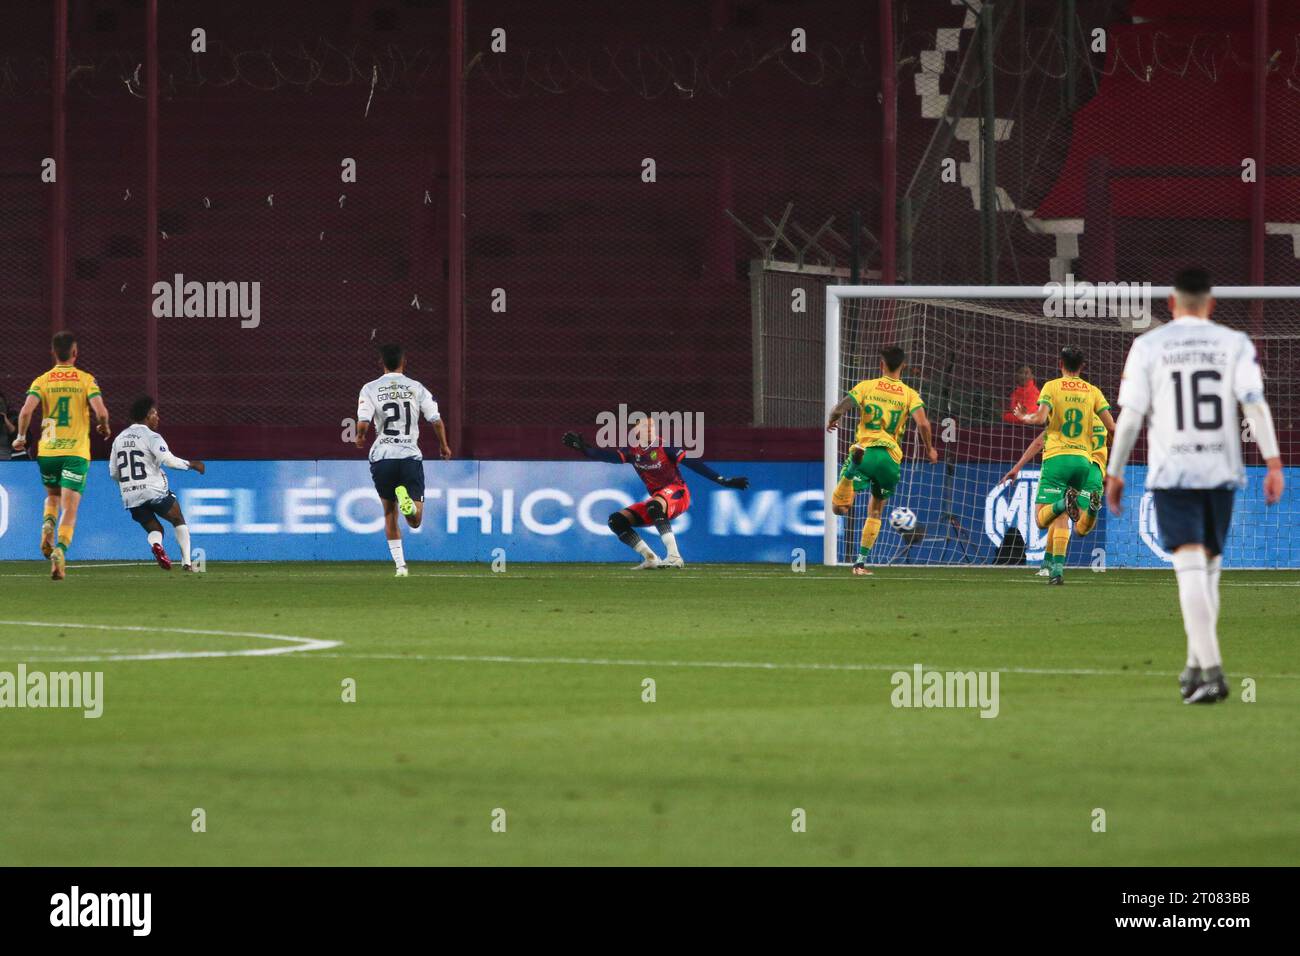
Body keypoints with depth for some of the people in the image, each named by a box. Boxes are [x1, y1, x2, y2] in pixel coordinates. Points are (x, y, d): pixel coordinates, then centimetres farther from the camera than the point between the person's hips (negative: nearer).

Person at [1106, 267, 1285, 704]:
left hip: (1172, 472, -2)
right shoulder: (1235, 344, 5)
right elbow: (1255, 404, -6)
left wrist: (1114, 474, 7)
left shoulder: (1148, 346, 2)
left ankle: (1210, 670, -24)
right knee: (1209, 568, 17)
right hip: (1221, 471, 2)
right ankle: (1196, 665, 24)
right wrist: (1273, 463, -8)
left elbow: (1130, 416, -1)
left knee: (1191, 569, -10)